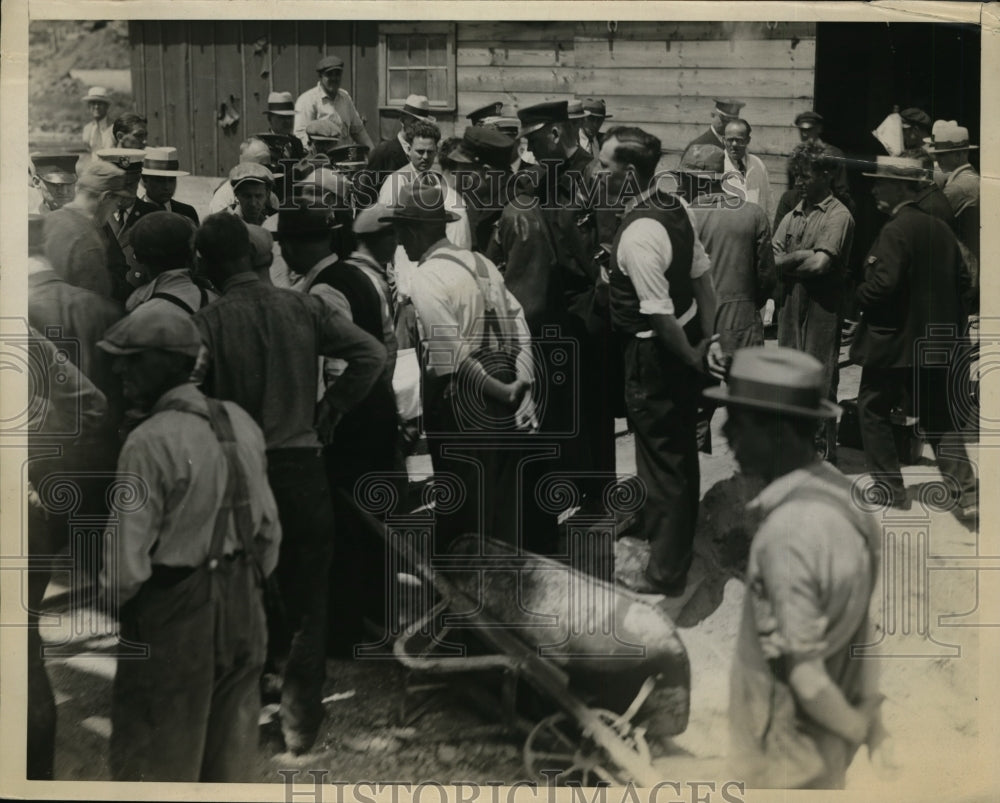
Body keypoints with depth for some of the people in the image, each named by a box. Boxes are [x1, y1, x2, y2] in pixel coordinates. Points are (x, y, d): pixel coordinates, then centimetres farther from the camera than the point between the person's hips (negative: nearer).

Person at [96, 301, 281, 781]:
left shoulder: (150, 443, -19)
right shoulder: (240, 423, 2)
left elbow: (127, 566, -19)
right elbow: (270, 530, 8)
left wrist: (113, 597, 0)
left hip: (173, 616, -6)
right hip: (242, 611, 7)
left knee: (158, 763, 9)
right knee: (230, 755, 18)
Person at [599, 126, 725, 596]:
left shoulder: (637, 235, -28)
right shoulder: (674, 207, -1)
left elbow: (660, 315, -26)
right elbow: (703, 274, 5)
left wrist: (693, 359, -12)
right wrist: (707, 338, 6)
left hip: (656, 354, -9)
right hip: (685, 347, 9)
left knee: (662, 459, 4)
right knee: (680, 448, 25)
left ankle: (666, 575, 17)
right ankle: (679, 536, 46)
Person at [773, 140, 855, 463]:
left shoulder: (838, 216, -7)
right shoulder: (792, 216, 13)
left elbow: (821, 264, -18)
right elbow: (774, 260, 4)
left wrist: (789, 262, -4)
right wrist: (805, 257, -11)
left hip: (822, 307, -7)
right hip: (790, 304, 7)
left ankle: (822, 446, 5)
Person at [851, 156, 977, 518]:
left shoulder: (896, 230, -17)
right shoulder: (940, 228, 6)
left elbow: (882, 285, -24)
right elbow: (962, 279, 10)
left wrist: (859, 295, -6)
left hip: (894, 339, -7)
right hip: (936, 342, 7)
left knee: (873, 411, 10)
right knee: (939, 418, 12)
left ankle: (890, 488, 12)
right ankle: (965, 490, 1)